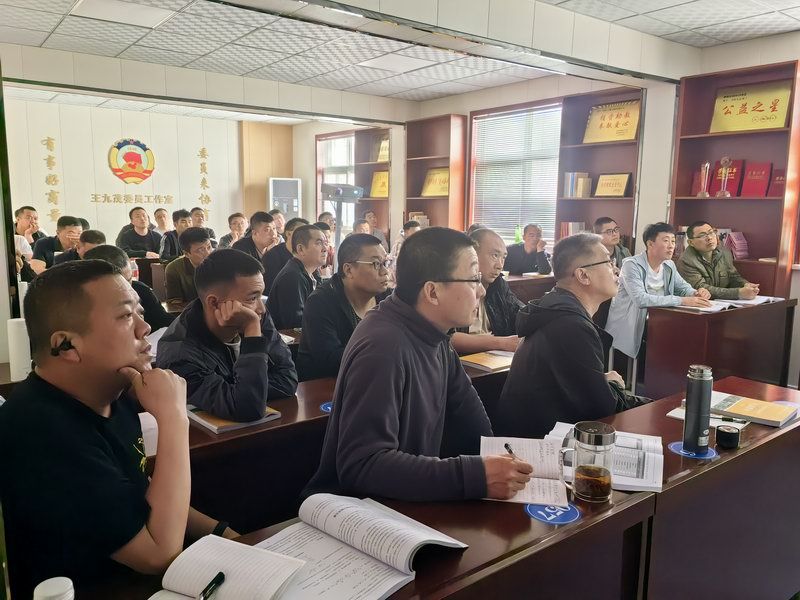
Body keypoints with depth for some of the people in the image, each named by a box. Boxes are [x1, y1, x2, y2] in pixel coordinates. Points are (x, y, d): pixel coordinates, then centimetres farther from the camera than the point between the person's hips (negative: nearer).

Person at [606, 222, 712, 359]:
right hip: (627, 329, -7)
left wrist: (696, 293, -8)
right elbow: (640, 299, -28)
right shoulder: (632, 264, -15)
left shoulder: (669, 265, 9)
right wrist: (682, 301, -31)